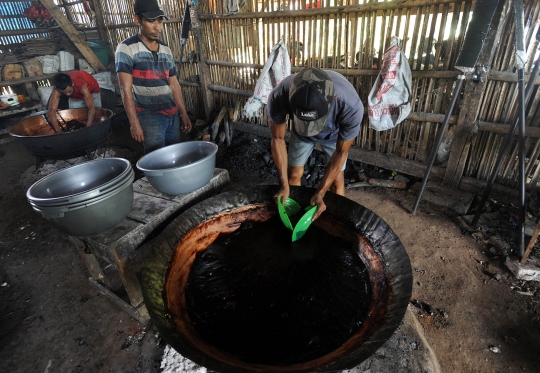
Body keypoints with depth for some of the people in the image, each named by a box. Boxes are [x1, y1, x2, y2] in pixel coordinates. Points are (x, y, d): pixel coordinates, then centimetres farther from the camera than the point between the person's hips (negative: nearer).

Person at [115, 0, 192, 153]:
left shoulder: (166, 50, 11)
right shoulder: (126, 49, -6)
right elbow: (126, 90, -10)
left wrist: (184, 114, 11)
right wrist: (134, 122, -15)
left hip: (172, 114, 6)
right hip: (149, 116, -5)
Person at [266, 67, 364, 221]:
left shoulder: (351, 106, -42)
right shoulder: (279, 96, -40)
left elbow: (341, 152, -26)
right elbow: (278, 139, -23)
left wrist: (319, 194, -29)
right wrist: (284, 185, -24)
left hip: (334, 134, -1)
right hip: (300, 131, 2)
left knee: (336, 179, 0)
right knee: (294, 174, 5)